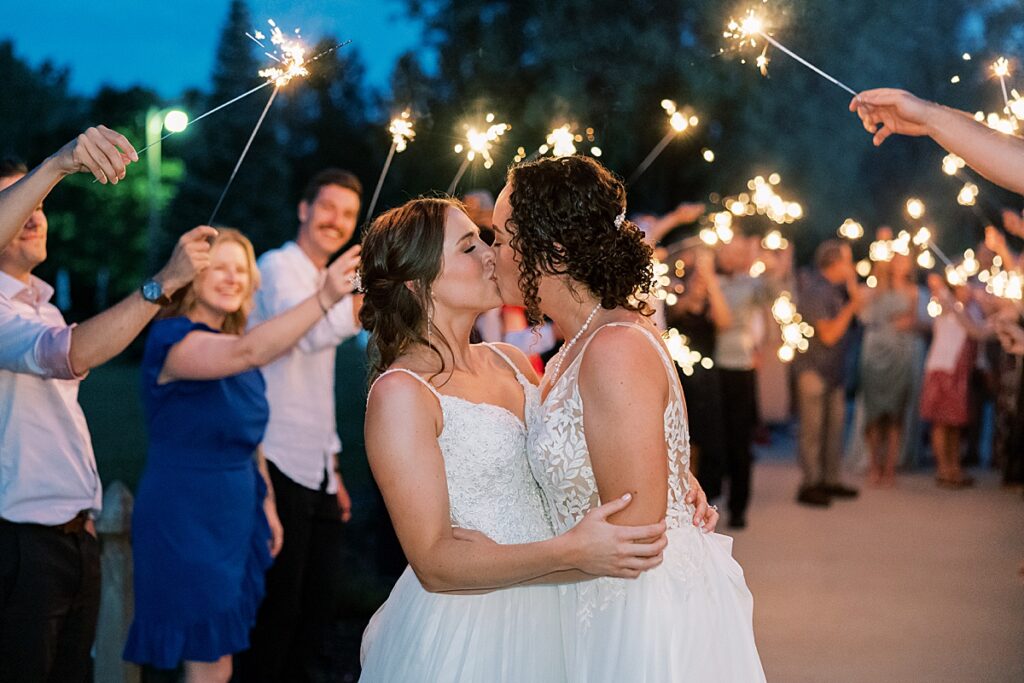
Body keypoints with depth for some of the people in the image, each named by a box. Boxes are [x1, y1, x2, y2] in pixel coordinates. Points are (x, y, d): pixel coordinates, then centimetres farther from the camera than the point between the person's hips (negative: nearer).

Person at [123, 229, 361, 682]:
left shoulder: (230, 343, 10)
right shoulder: (172, 339, -17)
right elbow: (250, 352, -38)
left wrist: (266, 503, 15)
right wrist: (324, 298, -46)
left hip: (235, 519, 8)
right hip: (184, 521, -8)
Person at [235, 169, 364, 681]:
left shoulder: (325, 284, 20)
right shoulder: (278, 267, -7)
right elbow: (309, 332, -30)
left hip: (316, 472, 9)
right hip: (279, 466, -9)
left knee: (318, 608, 12)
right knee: (279, 608, -6)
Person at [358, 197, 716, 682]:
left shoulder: (511, 361, 7)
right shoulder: (400, 392, -16)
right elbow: (434, 564, -20)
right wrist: (568, 553, -31)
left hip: (539, 614, 8)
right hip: (463, 631, -7)